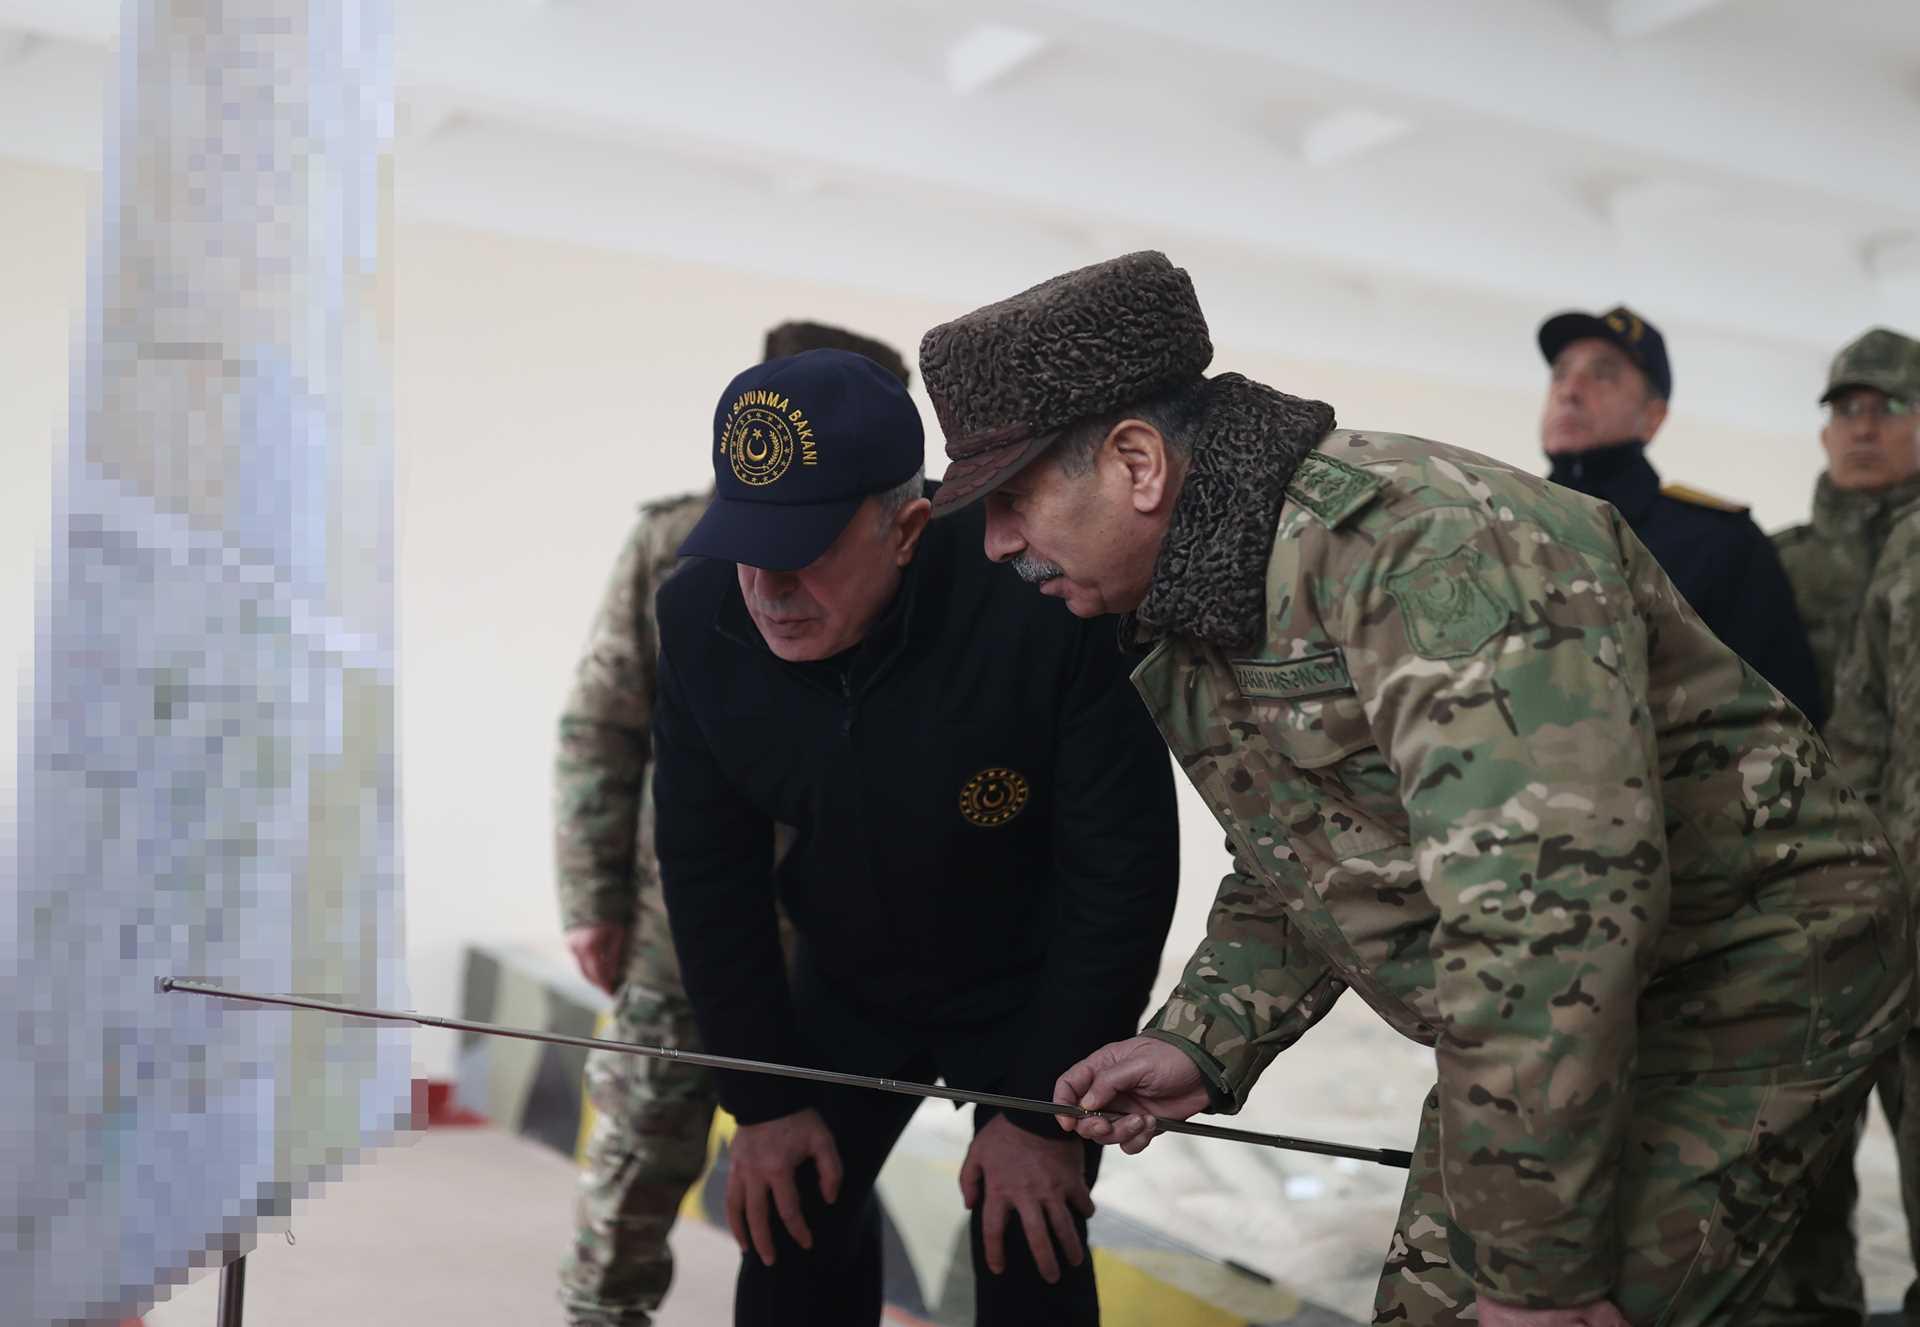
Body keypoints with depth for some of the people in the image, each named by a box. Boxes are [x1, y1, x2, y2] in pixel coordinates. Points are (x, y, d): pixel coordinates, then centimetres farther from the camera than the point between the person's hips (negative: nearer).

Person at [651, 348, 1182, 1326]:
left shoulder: (1040, 611, -35)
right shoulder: (701, 620, -19)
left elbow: (1123, 870, -24)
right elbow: (707, 869, -8)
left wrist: (1044, 1112, -18)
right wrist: (763, 1096, -6)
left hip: (1032, 981, -4)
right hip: (847, 978, 4)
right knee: (790, 1219, 9)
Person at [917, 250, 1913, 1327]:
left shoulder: (1427, 546, -29)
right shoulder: (1193, 619, 3)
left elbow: (1549, 915, -35)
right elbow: (1293, 880, 16)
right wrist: (1203, 1044, 0)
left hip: (1739, 1000, -9)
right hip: (1541, 1027, 9)